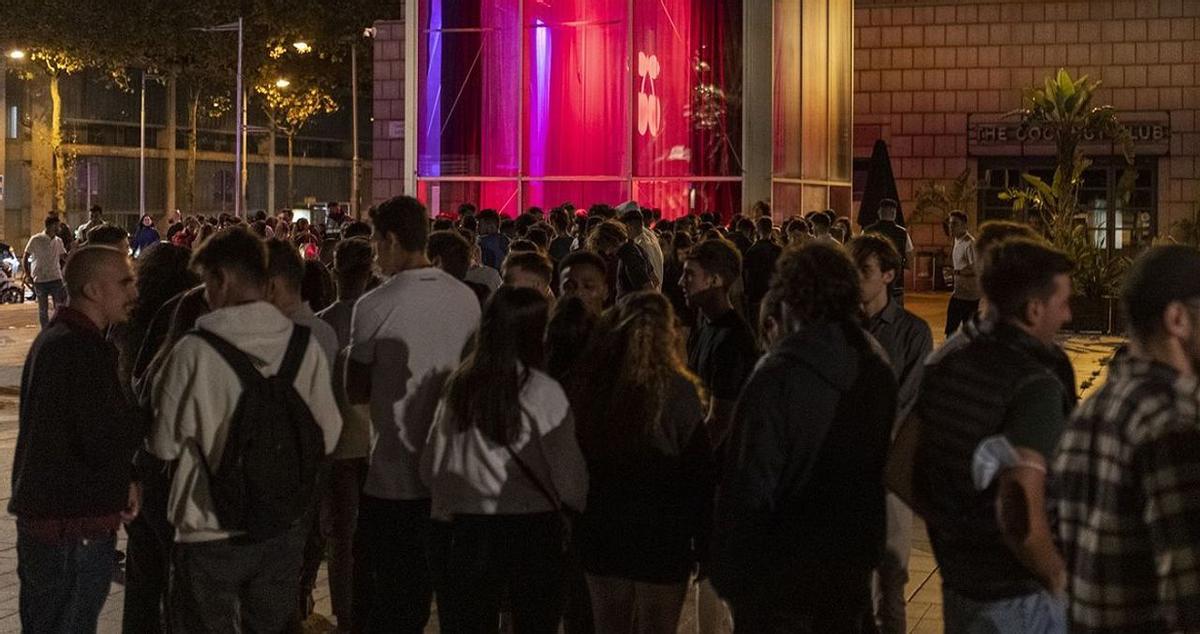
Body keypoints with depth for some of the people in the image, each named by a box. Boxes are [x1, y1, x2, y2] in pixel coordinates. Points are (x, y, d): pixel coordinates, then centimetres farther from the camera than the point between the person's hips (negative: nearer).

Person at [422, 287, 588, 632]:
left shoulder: (459, 386, 0)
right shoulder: (541, 392, -12)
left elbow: (430, 466, 7)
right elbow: (568, 473, -10)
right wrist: (591, 505, 10)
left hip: (462, 528, 4)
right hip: (530, 528, -3)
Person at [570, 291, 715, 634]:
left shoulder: (587, 384, -5)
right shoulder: (676, 390, -14)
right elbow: (698, 468, -11)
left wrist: (575, 522, 11)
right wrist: (703, 540, -2)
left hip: (600, 531, 4)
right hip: (661, 535, -4)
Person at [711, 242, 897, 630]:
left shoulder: (776, 379, -21)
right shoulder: (878, 372, -2)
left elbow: (748, 487, -20)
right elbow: (880, 470, 8)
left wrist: (729, 573, -12)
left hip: (781, 574, -5)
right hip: (852, 567, 6)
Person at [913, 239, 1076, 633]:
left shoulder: (946, 361, 1)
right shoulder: (1036, 386, -21)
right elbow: (1022, 515, -30)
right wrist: (1058, 578, -14)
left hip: (956, 584, 7)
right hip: (1022, 600, -7)